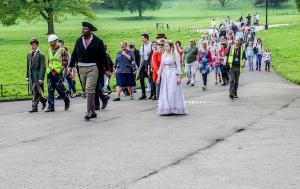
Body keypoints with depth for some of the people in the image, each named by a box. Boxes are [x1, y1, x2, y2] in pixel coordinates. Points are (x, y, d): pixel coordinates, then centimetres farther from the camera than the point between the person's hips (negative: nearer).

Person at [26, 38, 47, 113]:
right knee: (33, 92, 9)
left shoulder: (41, 55, -8)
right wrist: (27, 76, 15)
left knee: (36, 92, -6)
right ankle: (43, 100, 27)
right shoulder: (29, 54, 12)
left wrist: (41, 78, -17)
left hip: (37, 77, -7)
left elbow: (43, 67, -12)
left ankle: (34, 107, 2)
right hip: (31, 77, 7)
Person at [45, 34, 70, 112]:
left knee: (60, 89, -3)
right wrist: (49, 70, 11)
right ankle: (50, 106, 4)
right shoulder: (49, 50, 16)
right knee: (50, 90, 2)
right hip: (50, 74, 6)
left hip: (58, 73, -6)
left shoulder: (61, 50, -4)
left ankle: (67, 101, 21)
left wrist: (56, 71, -13)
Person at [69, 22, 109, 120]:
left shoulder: (97, 41, -1)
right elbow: (74, 54, 14)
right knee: (87, 90, 9)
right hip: (81, 68, 5)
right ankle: (93, 111, 19)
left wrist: (106, 69, 2)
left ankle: (88, 112, -17)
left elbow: (103, 56, 2)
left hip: (93, 68, -5)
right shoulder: (79, 41, 10)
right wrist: (70, 66, 8)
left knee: (90, 89, -14)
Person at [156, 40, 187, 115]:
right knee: (165, 93, 3)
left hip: (173, 75, -5)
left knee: (173, 92, -6)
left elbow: (178, 66, -6)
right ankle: (166, 109, 8)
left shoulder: (175, 55, -4)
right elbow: (161, 66, 14)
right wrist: (159, 76, 11)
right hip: (165, 75, 5)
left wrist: (179, 77, -12)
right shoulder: (163, 55, 11)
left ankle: (174, 109, 0)